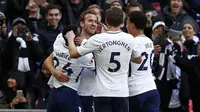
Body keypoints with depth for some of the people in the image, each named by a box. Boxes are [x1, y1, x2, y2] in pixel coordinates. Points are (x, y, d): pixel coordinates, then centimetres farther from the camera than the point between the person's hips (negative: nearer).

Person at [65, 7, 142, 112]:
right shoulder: (130, 39, 0)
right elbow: (138, 59, 18)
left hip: (102, 93, -2)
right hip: (121, 93, 2)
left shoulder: (97, 39, -8)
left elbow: (73, 53, 2)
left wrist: (70, 38, 22)